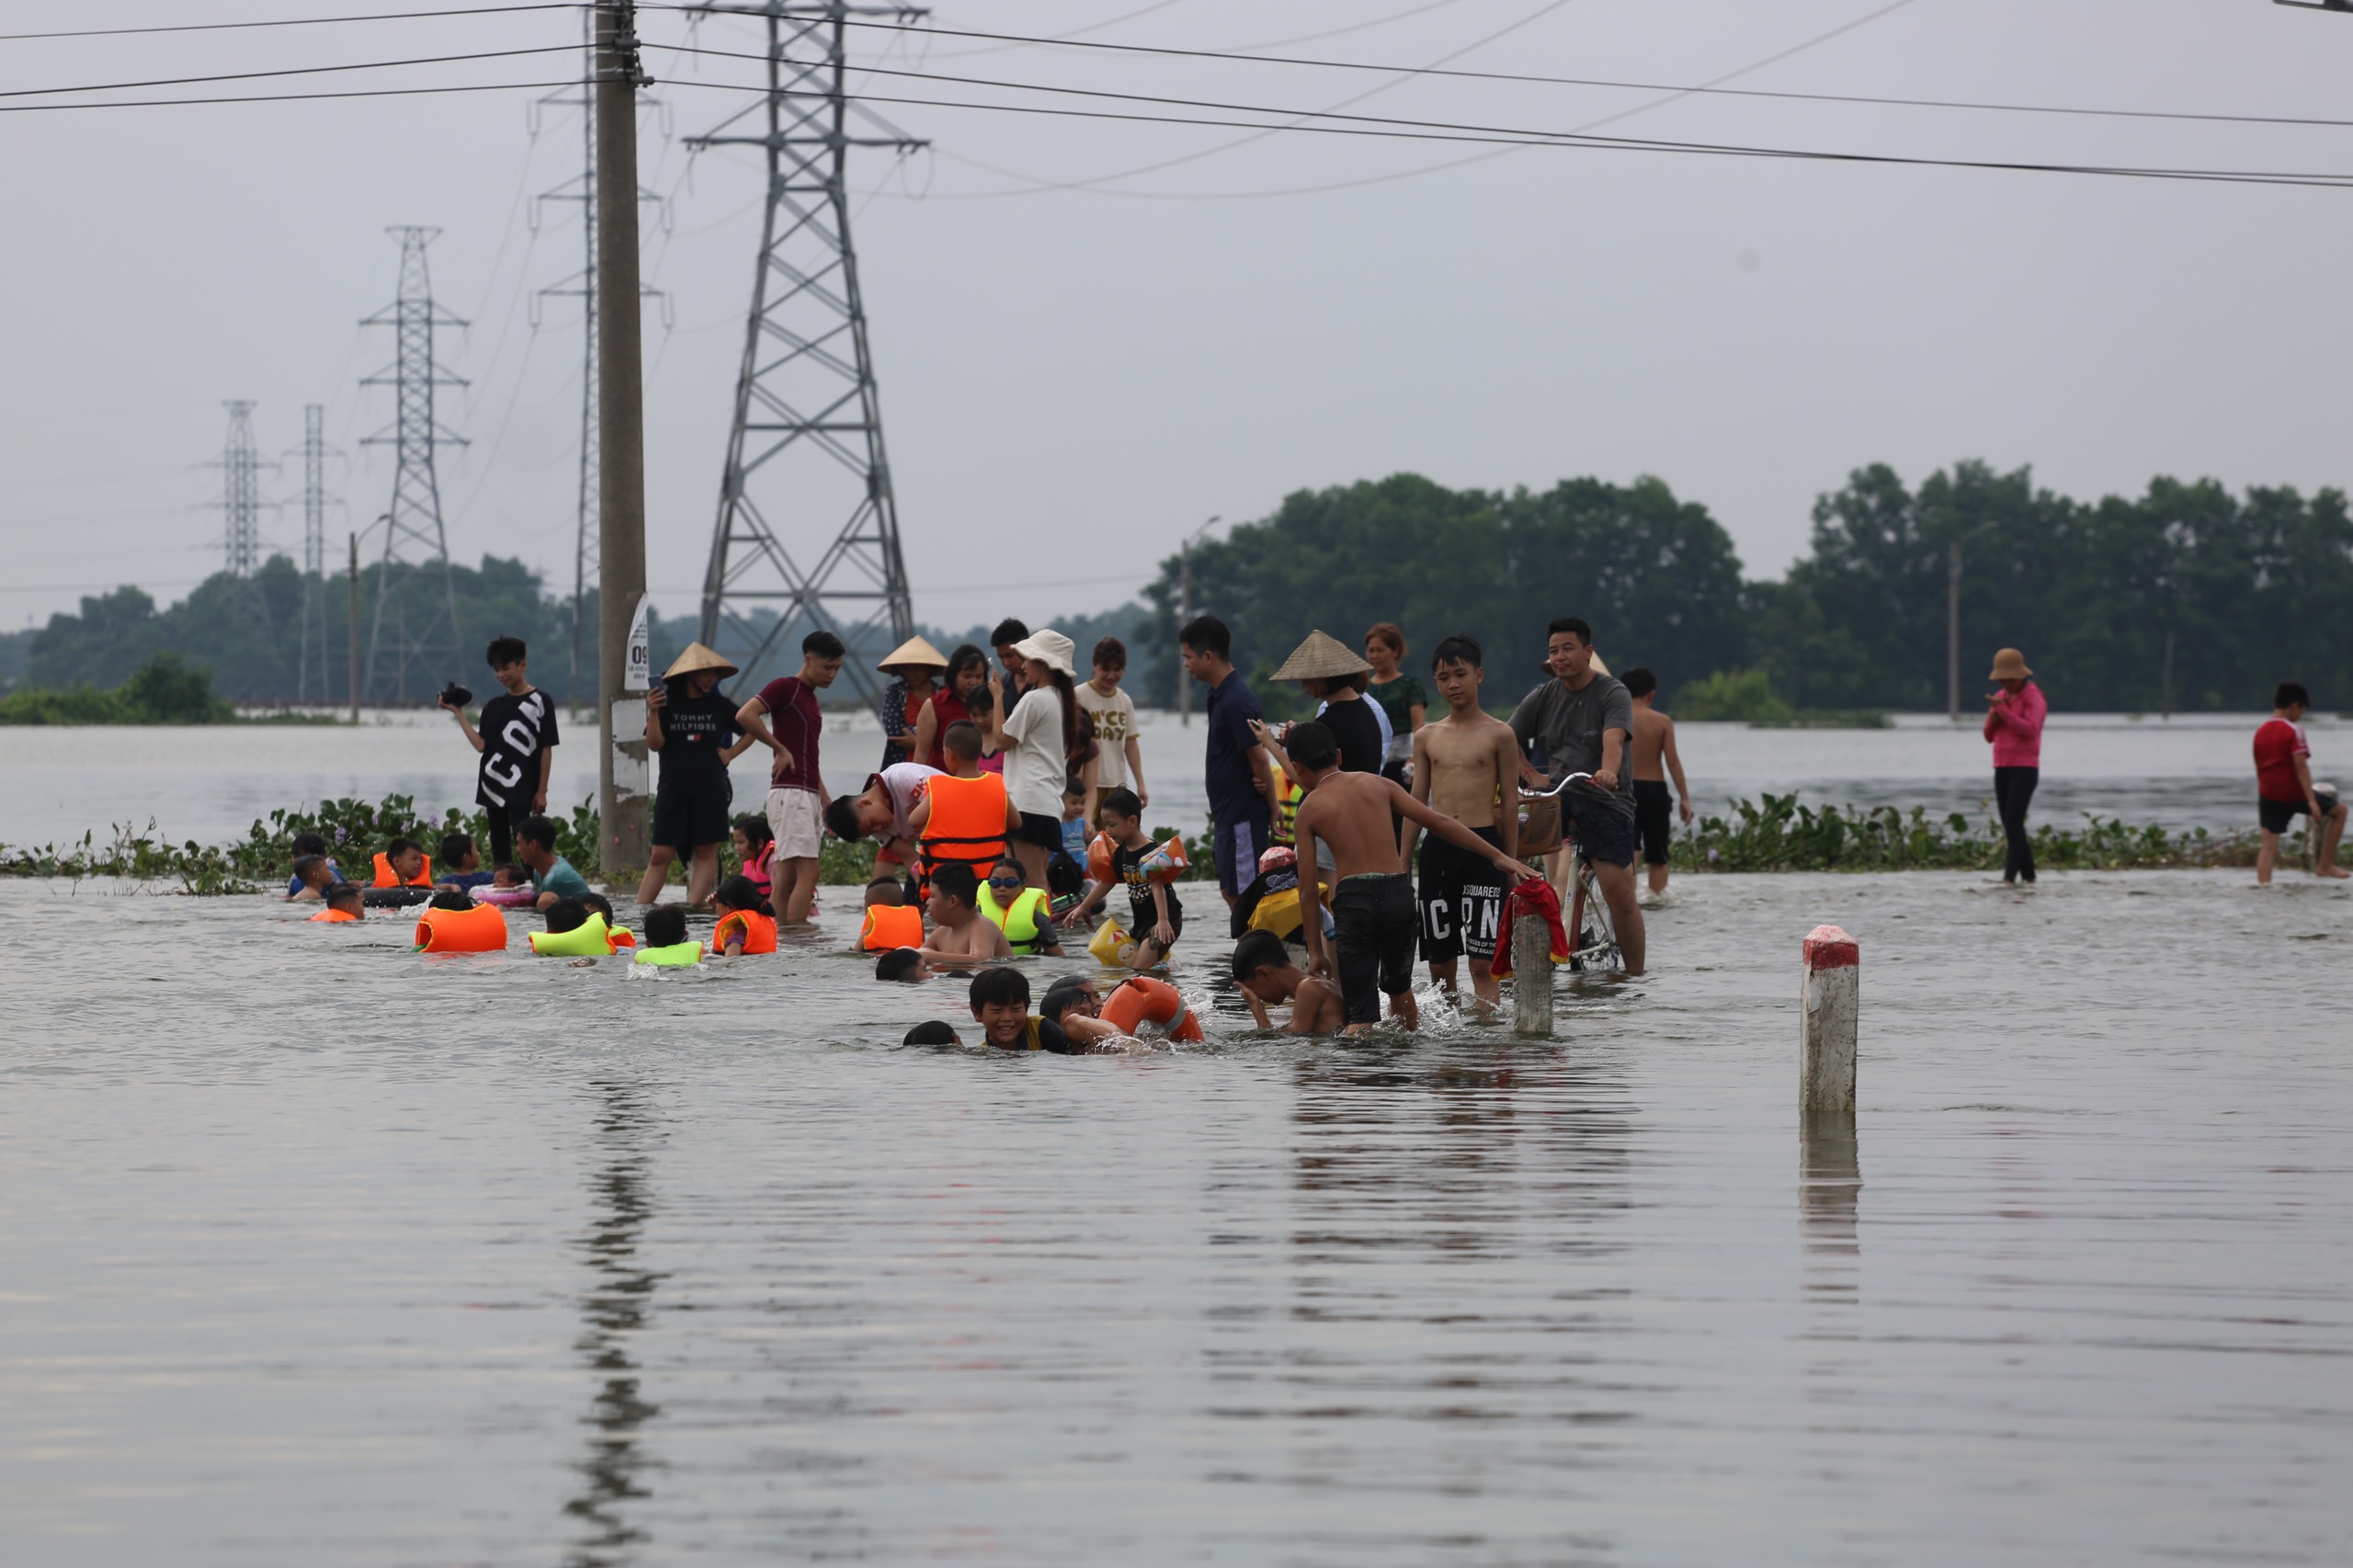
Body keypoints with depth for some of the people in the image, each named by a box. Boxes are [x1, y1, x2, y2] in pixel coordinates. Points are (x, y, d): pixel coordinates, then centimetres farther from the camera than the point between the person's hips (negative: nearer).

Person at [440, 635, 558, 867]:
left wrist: (542, 791, -6)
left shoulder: (539, 702, -1)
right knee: (499, 849, 7)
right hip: (494, 788, 6)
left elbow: (546, 749, -2)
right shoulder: (494, 707, 14)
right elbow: (481, 744, 5)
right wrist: (459, 714, 3)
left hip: (521, 790, -6)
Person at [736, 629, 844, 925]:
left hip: (808, 794, 9)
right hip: (790, 792, -9)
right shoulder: (785, 688, -5)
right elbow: (745, 715, -21)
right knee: (807, 871, -16)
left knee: (787, 877, 5)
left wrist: (826, 801, 24)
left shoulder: (810, 699, 22)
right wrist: (780, 749, -14)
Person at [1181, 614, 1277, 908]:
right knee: (1231, 892, 15)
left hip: (1242, 816, -10)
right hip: (1227, 814, 10)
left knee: (1242, 897, -6)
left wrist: (1273, 811, -12)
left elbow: (1260, 762, -19)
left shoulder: (1236, 702, -20)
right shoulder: (1220, 695, 11)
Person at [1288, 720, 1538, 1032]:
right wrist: (1499, 856, 13)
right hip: (1398, 893, 4)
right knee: (1399, 986, 28)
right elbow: (1439, 822, 10)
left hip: (1353, 899, -4)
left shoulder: (1309, 809, 6)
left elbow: (1308, 889, 5)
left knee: (1361, 1013, -4)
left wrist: (1315, 952, 11)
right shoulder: (1376, 784, 13)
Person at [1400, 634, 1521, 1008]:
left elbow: (1510, 802, 2)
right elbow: (1417, 802, 16)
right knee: (1439, 963, 7)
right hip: (1436, 850, 4)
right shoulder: (1427, 736, 12)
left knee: (1483, 962, -9)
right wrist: (1401, 864, 12)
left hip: (1483, 847, -4)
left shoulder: (1499, 734, 1)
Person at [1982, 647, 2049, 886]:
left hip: (2025, 769, -8)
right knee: (2011, 827, 7)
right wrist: (1993, 717, -9)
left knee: (2013, 824, -18)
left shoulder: (2033, 698, -10)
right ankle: (2028, 876, 15)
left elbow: (2030, 730, -25)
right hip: (2003, 769, 8)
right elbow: (1990, 735, 13)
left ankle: (2010, 875, -22)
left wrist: (2002, 710, -26)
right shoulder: (2000, 698, 13)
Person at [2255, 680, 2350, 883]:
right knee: (2339, 810, 14)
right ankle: (2325, 865, 14)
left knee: (2269, 847, 2)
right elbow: (2300, 765, -19)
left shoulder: (2260, 732, 9)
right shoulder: (2293, 730, -12)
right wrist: (2311, 800, -21)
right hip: (2293, 792, -6)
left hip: (2269, 795, 6)